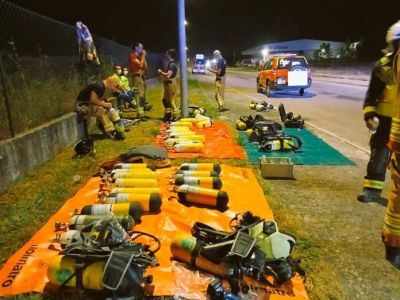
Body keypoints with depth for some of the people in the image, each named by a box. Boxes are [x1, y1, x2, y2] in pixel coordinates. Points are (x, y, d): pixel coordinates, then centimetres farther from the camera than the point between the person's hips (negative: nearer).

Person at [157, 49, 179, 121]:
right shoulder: (170, 64, 15)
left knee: (171, 101, -5)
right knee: (165, 100, 17)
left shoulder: (172, 64, -17)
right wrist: (161, 73, 6)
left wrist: (161, 72, -10)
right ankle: (168, 115, 27)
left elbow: (168, 75, -25)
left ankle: (175, 116, 4)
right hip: (168, 84, 11)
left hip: (171, 84, -11)